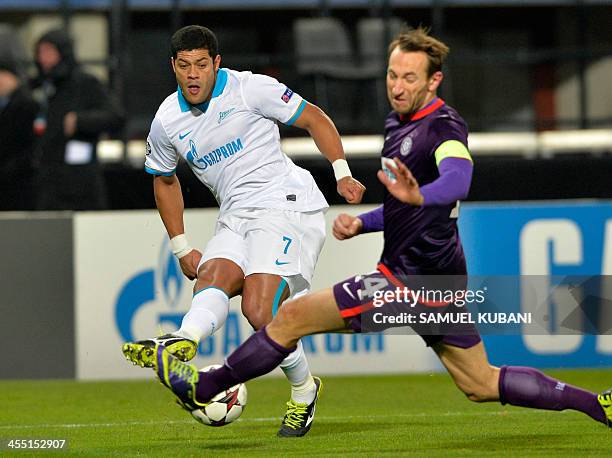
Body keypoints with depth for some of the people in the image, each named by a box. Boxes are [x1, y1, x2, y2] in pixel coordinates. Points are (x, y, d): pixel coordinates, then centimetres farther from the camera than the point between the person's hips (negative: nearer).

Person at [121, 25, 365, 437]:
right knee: (211, 278, -26)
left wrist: (342, 173, -6)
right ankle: (183, 341, -54)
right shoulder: (167, 121, 8)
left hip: (286, 205, -5)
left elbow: (314, 119, 3)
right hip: (235, 218, 5)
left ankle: (304, 389, -4)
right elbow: (165, 180, 25)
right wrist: (181, 248, 20)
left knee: (258, 309, -21)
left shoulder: (250, 89, -6)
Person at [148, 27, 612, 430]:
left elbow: (457, 179, -38)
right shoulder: (399, 124, 15)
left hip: (412, 278, -10)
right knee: (482, 384, 16)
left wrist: (420, 196, -59)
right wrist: (361, 222, 12)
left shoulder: (443, 128, -15)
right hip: (439, 281, 10)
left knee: (291, 316, -5)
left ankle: (203, 388, 8)